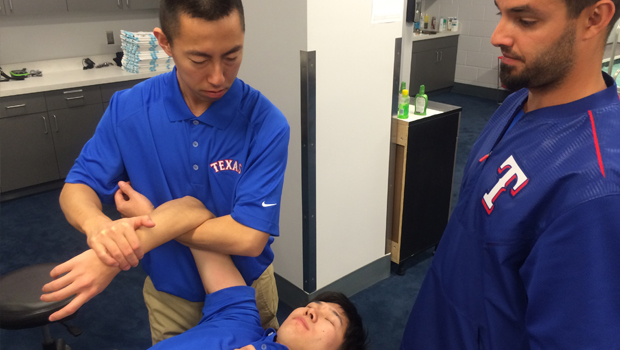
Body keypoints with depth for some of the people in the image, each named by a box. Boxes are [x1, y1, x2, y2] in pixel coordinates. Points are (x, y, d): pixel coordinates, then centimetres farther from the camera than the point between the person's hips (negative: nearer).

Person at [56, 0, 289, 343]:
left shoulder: (265, 122, -26)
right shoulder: (127, 109, -16)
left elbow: (249, 237, -29)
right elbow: (76, 189, -10)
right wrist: (97, 224, -33)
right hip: (170, 295, 2)